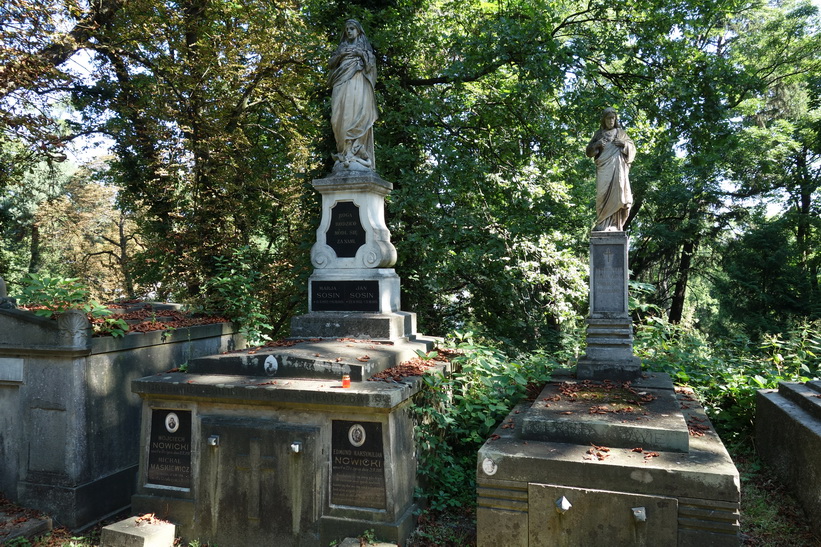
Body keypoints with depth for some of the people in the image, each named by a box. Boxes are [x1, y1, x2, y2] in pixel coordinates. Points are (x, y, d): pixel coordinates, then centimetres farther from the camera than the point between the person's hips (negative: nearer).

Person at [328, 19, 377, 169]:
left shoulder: (364, 45, 23)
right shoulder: (342, 46, 28)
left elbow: (371, 62, 10)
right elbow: (331, 64, 19)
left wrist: (361, 53, -3)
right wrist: (340, 55, 2)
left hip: (358, 82, -2)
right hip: (342, 82, 2)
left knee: (357, 112, -20)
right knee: (342, 114, -15)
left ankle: (355, 149, -28)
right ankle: (345, 149, -22)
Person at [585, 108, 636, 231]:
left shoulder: (621, 132, 17)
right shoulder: (598, 134, 17)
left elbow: (632, 148, 14)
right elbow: (589, 151, 13)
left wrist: (624, 143, -6)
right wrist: (597, 144, -7)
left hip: (618, 168, 0)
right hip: (604, 168, 0)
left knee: (615, 192, -11)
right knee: (604, 193, -14)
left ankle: (614, 225, -13)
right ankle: (602, 224, -16)